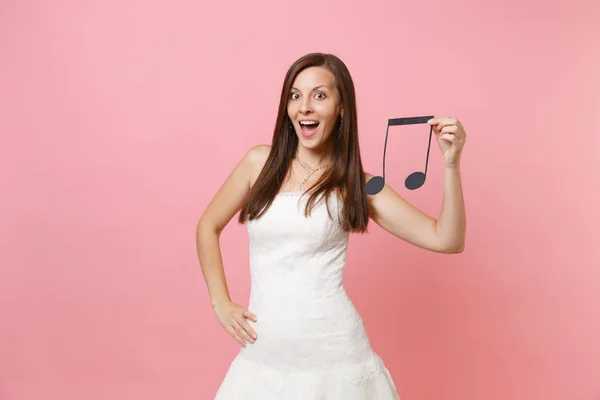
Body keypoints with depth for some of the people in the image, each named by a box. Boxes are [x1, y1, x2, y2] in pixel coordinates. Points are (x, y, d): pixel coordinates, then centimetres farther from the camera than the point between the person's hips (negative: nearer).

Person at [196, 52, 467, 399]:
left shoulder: (355, 184, -2)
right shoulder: (260, 162, 2)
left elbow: (447, 241, -5)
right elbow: (208, 227, 14)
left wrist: (451, 164, -15)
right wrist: (221, 303, 7)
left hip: (332, 351, -1)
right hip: (263, 355, 2)